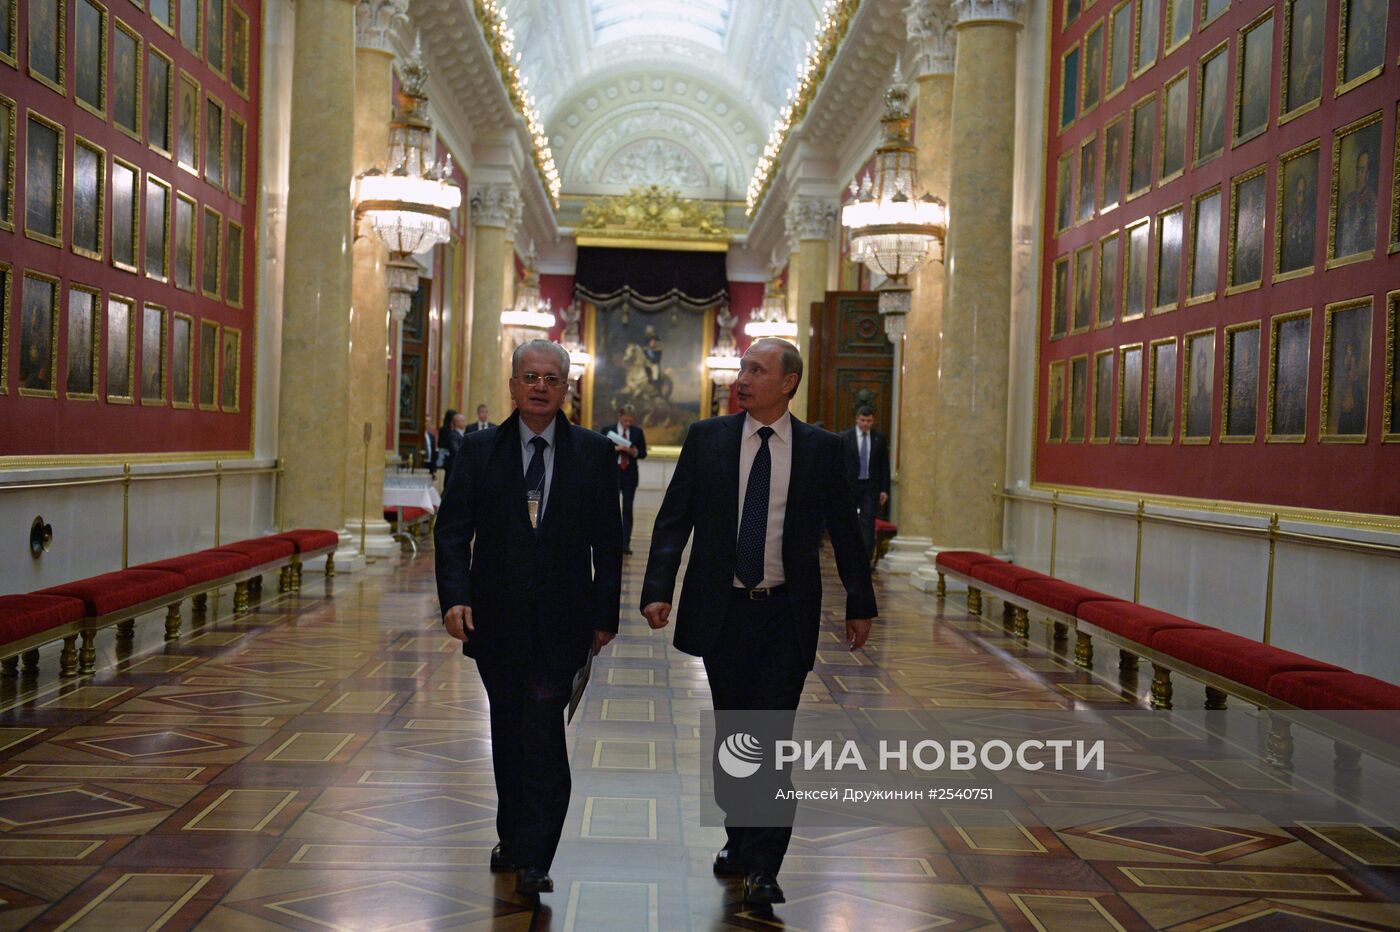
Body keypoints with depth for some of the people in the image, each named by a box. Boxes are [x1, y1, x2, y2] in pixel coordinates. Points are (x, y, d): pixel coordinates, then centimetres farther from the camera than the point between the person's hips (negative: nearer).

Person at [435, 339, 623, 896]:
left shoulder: (594, 453, 2)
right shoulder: (479, 450, 3)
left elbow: (608, 542, 3)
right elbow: (453, 530, -1)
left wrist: (605, 616, 1)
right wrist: (454, 597, -14)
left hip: (559, 622, -2)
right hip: (496, 618, 2)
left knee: (543, 732, -9)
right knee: (508, 733, 14)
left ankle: (534, 858, 1)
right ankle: (512, 838, 31)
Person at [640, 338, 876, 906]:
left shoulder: (820, 449, 0)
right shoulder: (706, 438, 2)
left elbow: (845, 529, 8)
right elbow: (673, 519, 1)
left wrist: (860, 604, 10)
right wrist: (657, 590, -10)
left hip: (787, 615, -2)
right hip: (721, 610, 2)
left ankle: (763, 868, 3)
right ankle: (739, 840, 31)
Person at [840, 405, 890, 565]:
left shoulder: (880, 438, 4)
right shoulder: (845, 437, 0)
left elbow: (885, 465, 5)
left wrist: (884, 489, 0)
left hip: (871, 487, 0)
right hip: (850, 485, 0)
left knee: (868, 524, -6)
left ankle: (866, 560, -6)